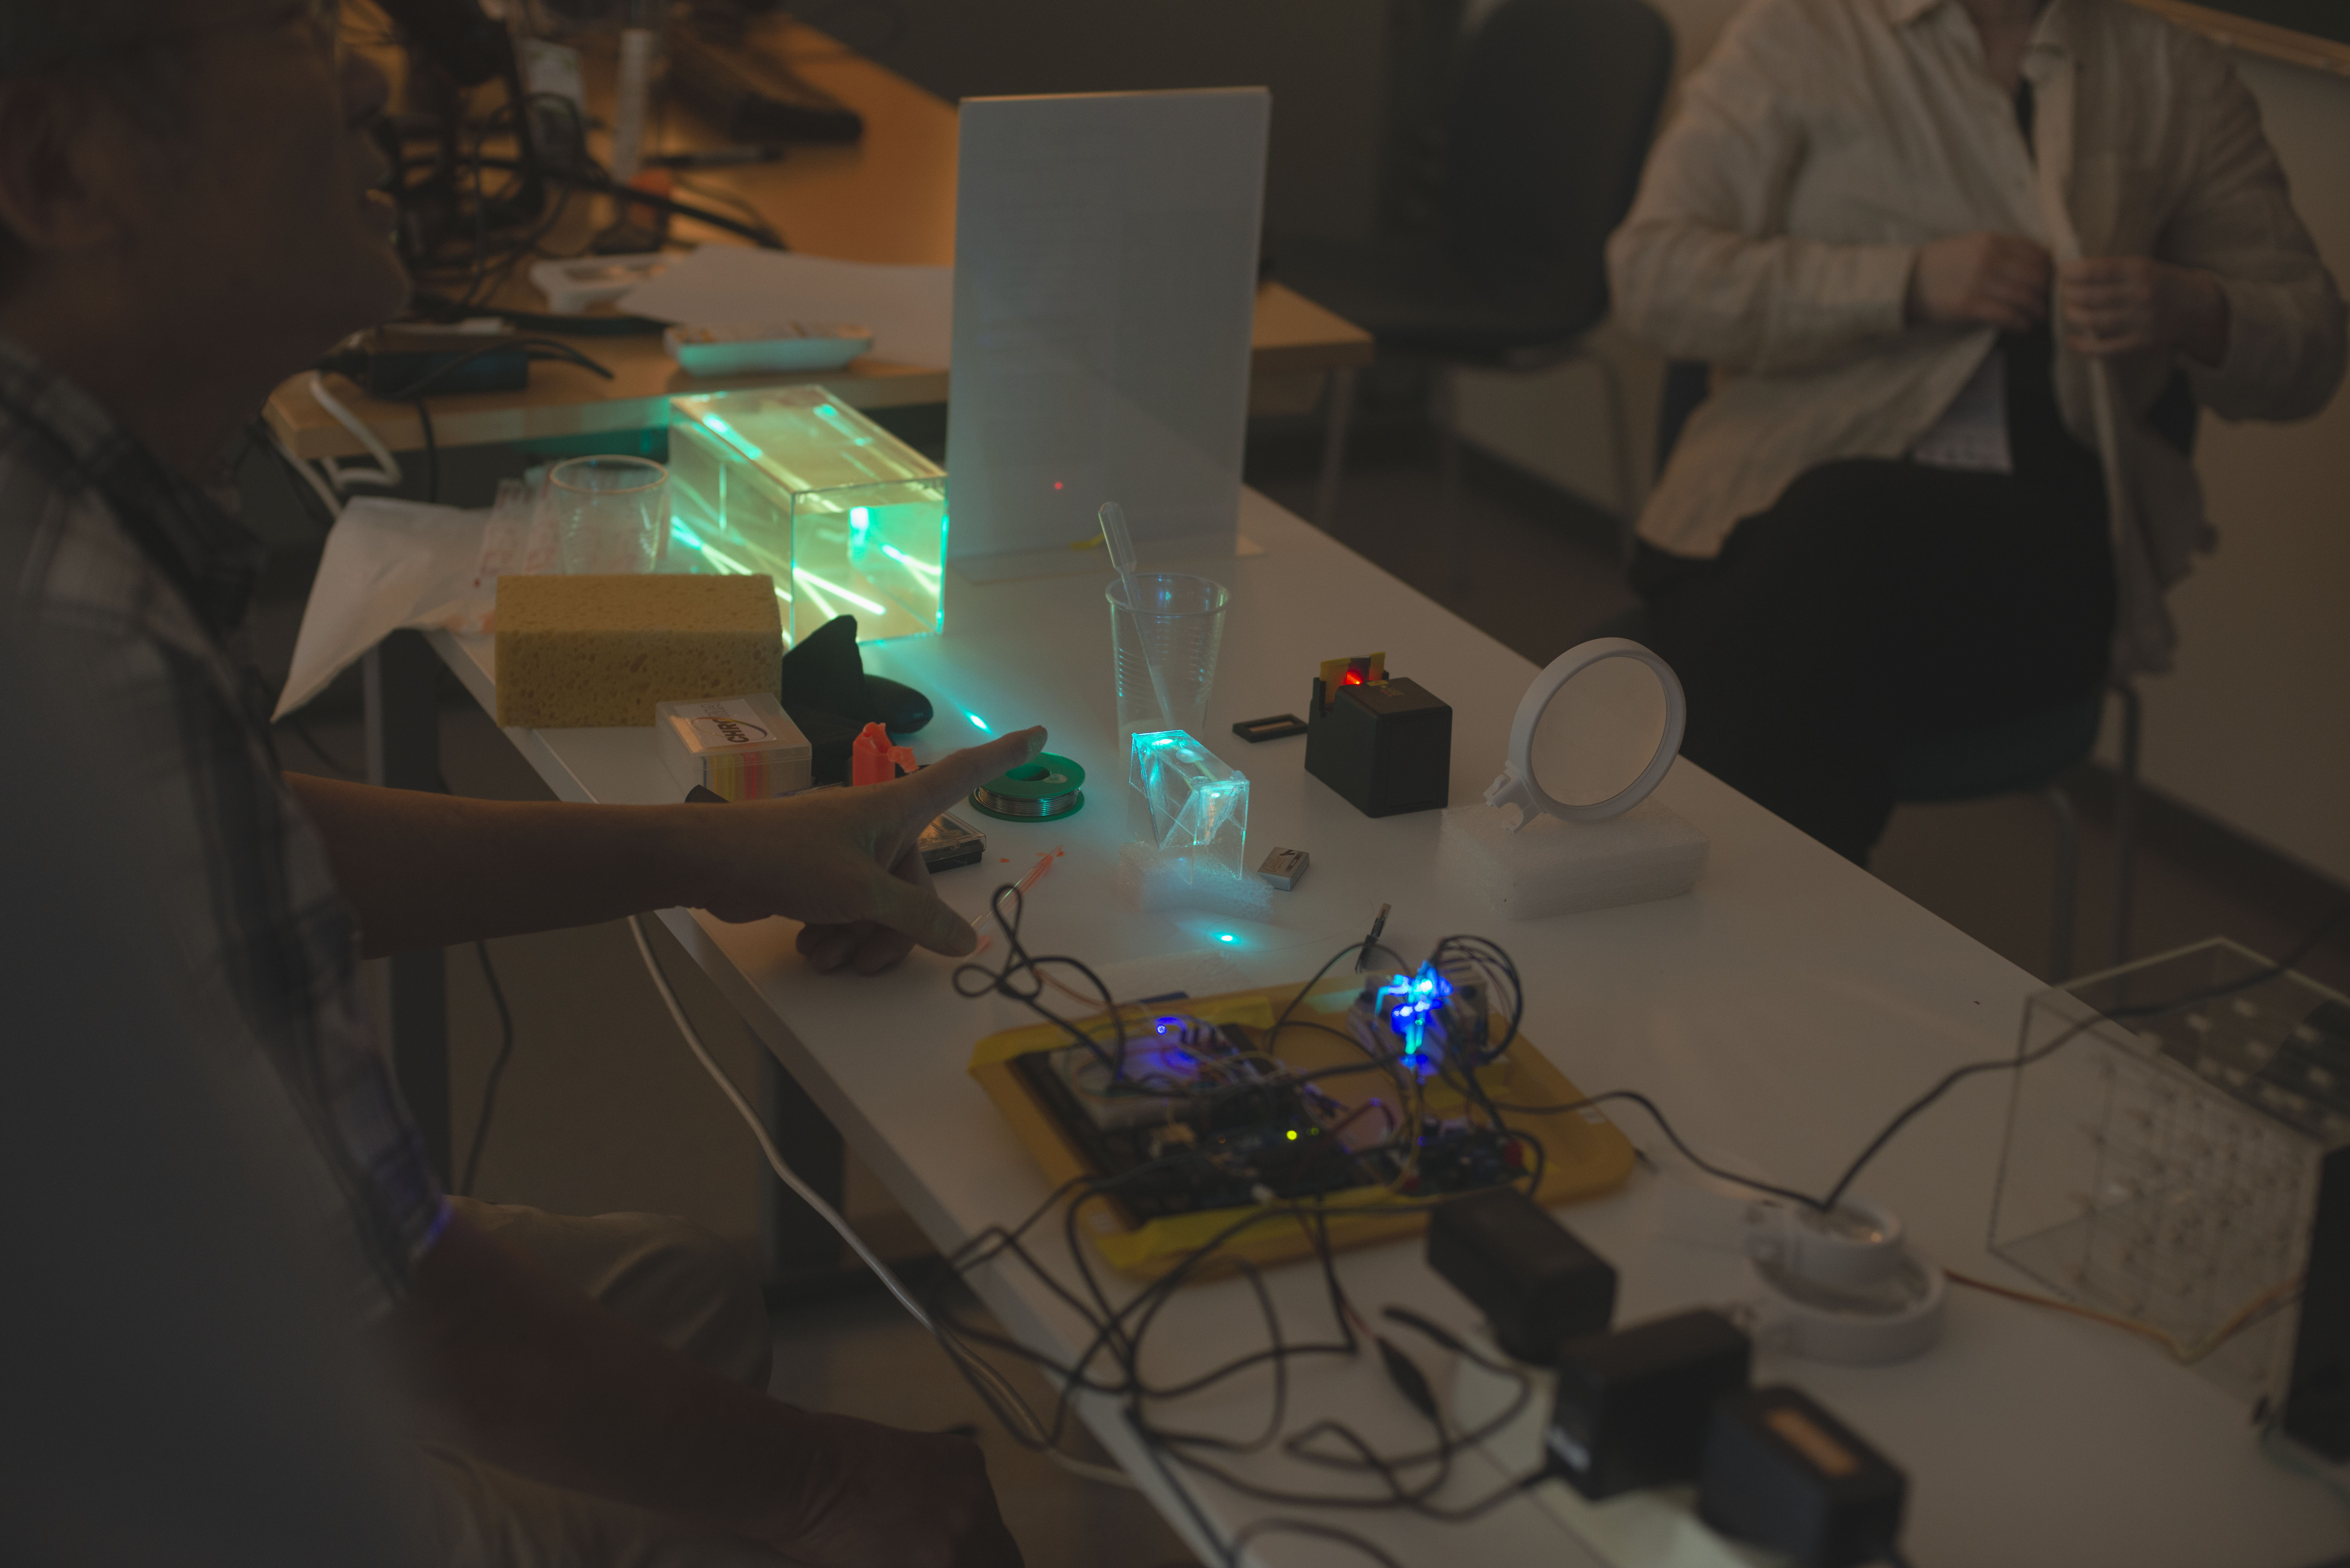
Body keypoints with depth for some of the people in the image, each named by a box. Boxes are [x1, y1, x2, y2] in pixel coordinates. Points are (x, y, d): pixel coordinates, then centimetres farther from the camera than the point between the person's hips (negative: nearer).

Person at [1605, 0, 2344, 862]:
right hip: (1779, 499, 0)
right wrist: (1910, 283, -10)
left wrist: (2190, 313, -8)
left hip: (2042, 536, 1)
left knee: (1841, 537, -35)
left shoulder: (2174, 76, 16)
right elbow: (1651, 270, 0)